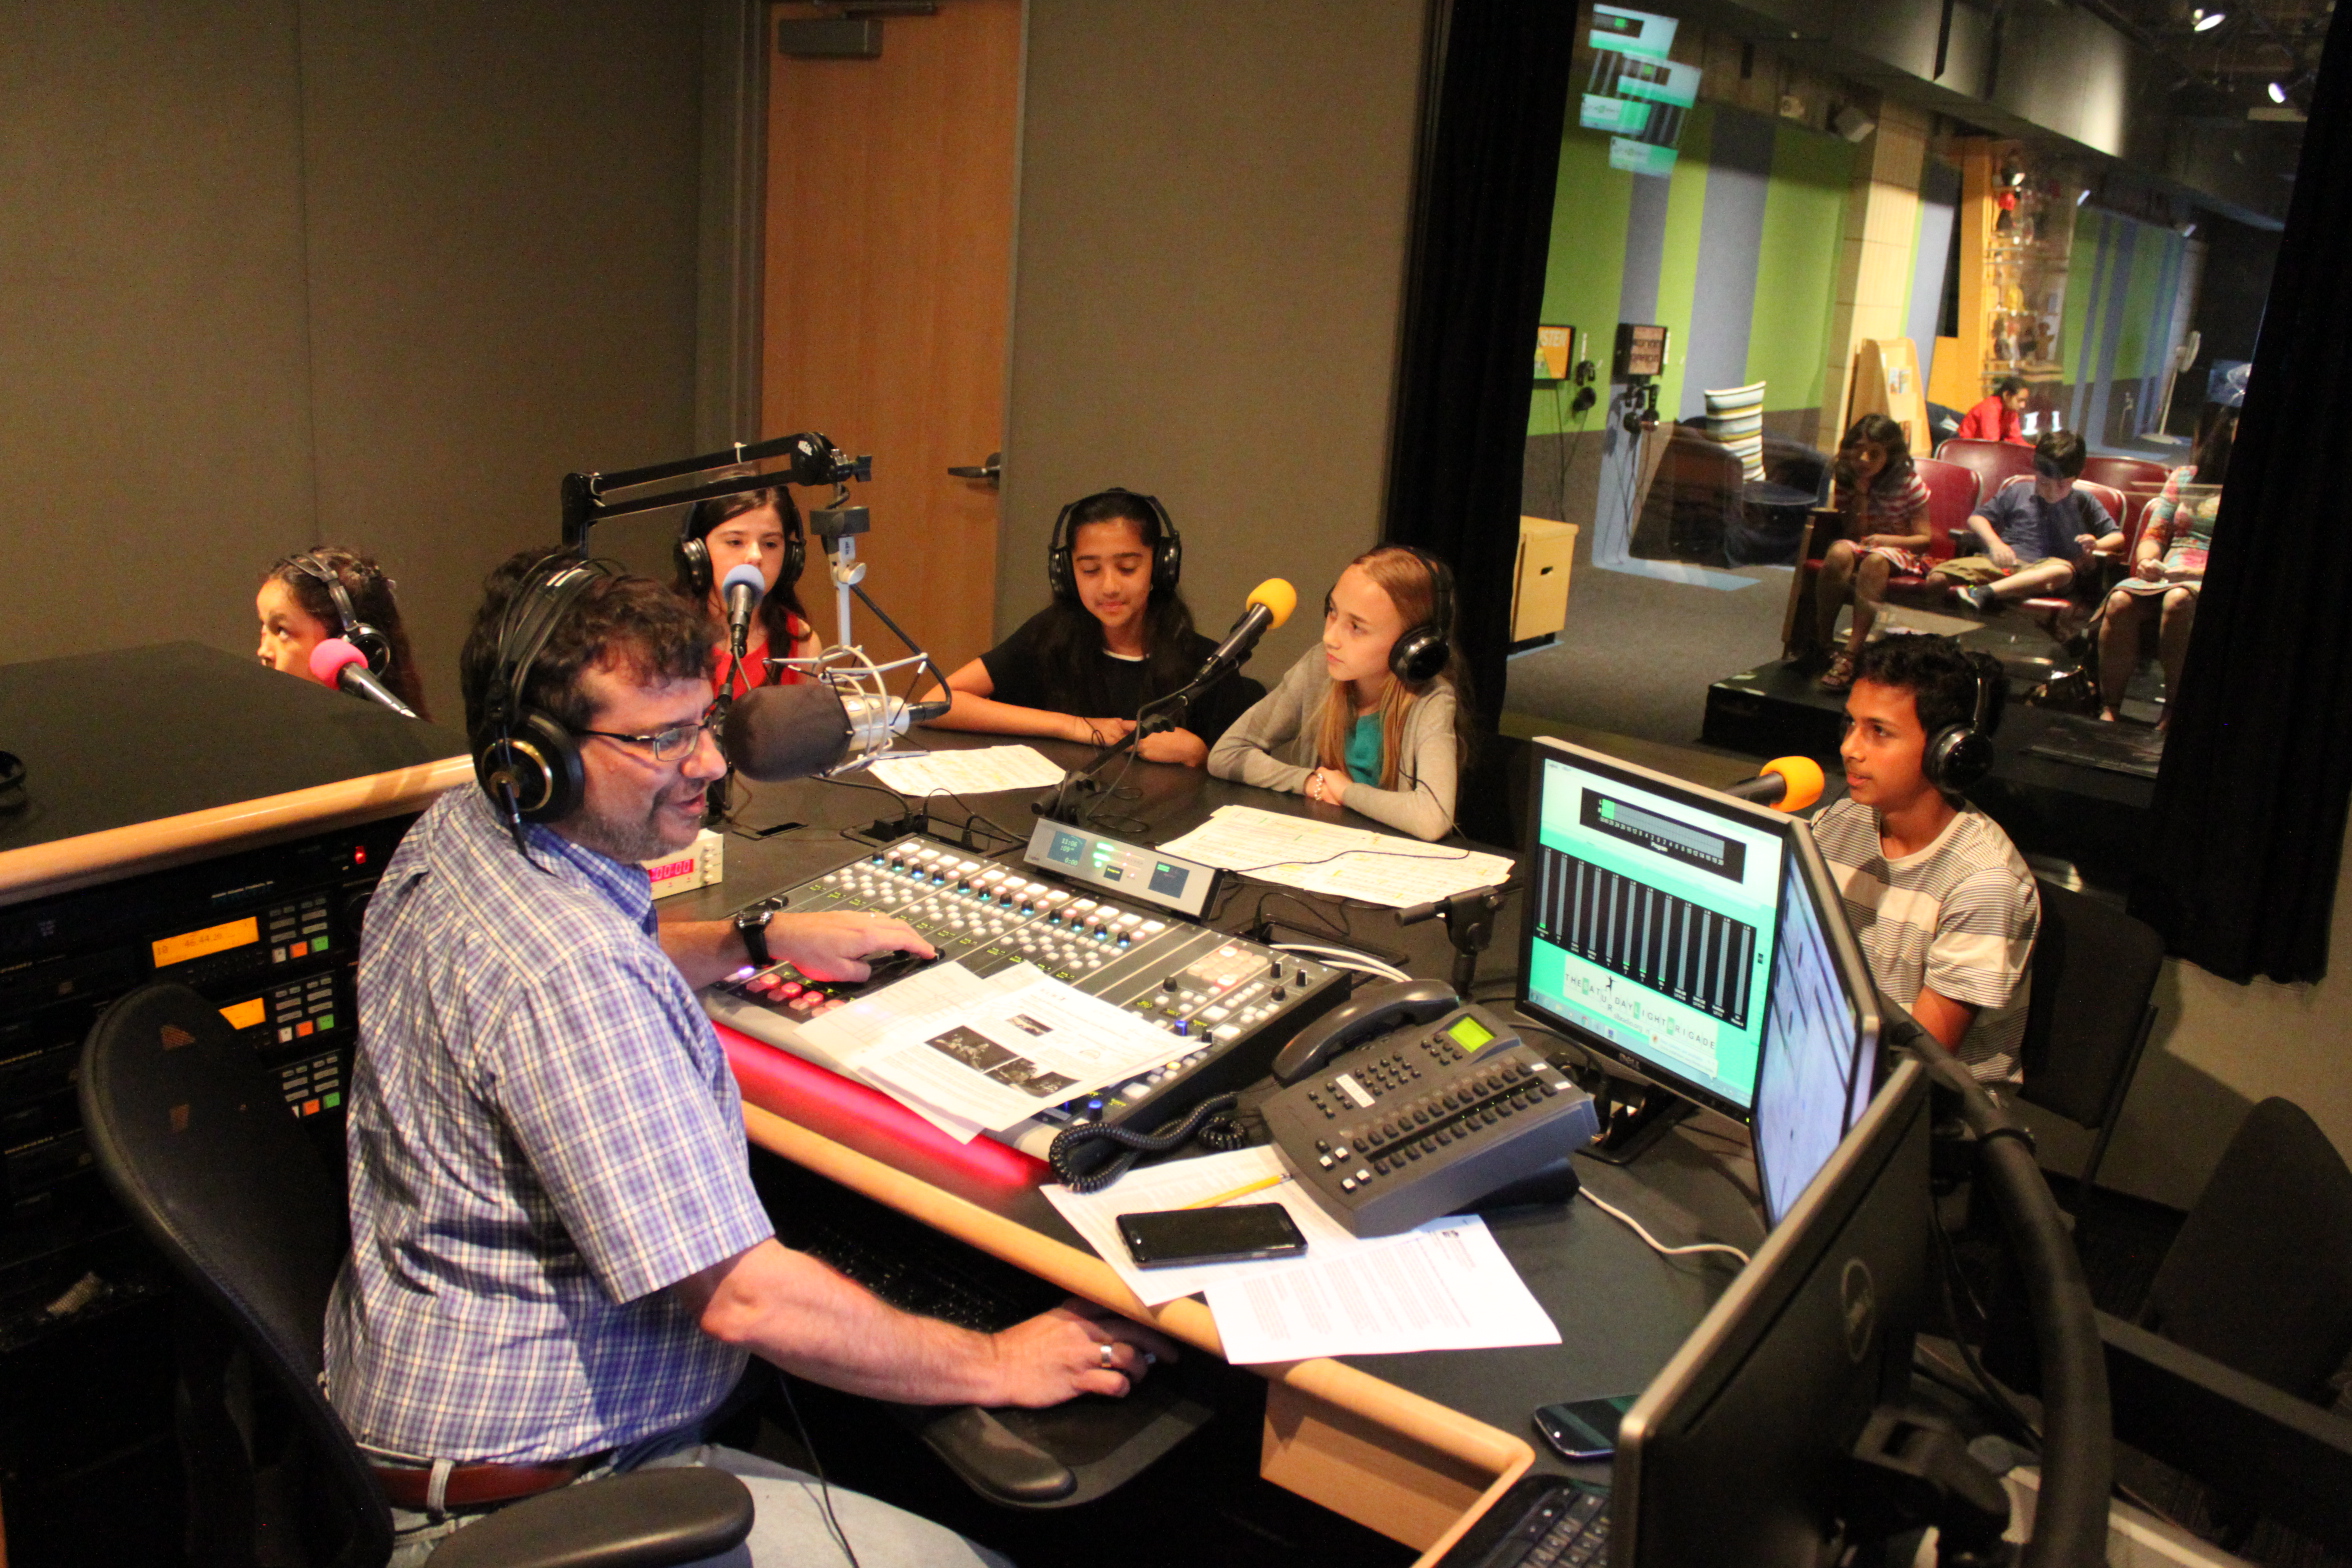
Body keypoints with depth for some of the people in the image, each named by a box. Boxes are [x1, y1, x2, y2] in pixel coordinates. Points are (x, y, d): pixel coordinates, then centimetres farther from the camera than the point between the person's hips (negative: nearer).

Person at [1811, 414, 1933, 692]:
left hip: (1900, 551, -2)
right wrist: (1860, 494, -14)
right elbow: (1853, 533, -3)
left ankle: (1850, 654, -44)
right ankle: (1821, 643, -32)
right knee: (1839, 552, -34)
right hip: (1860, 545, 3)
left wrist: (1888, 540, -23)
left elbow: (1923, 538, -6)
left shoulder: (1908, 482, -6)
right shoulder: (1846, 479, 2)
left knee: (1875, 561, -38)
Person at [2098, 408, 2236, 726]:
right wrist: (2148, 561, -6)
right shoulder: (2186, 477, 24)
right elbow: (2154, 534, 19)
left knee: (2178, 600, -40)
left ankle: (2173, 712, -35)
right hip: (2165, 576, 3)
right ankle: (2108, 709, -31)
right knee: (2120, 601, -32)